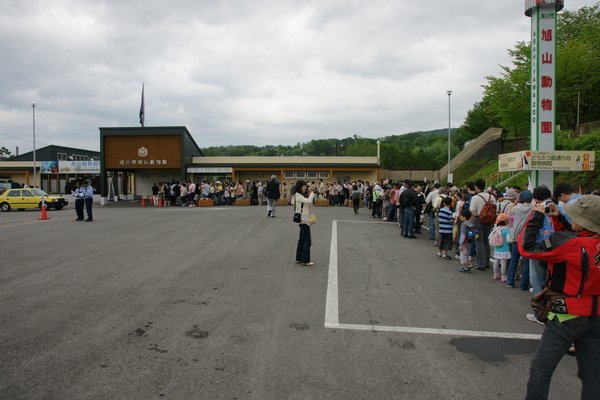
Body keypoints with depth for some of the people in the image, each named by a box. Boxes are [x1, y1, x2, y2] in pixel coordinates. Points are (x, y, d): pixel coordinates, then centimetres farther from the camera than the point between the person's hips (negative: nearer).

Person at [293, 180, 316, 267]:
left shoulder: (302, 196, 15)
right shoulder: (298, 196, -13)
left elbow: (310, 206, 12)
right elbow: (308, 201, -27)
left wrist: (310, 195, 2)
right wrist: (312, 194, -9)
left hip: (305, 220, 9)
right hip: (303, 220, -9)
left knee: (302, 240, 13)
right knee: (307, 241, -7)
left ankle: (299, 259, 20)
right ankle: (305, 260, -2)